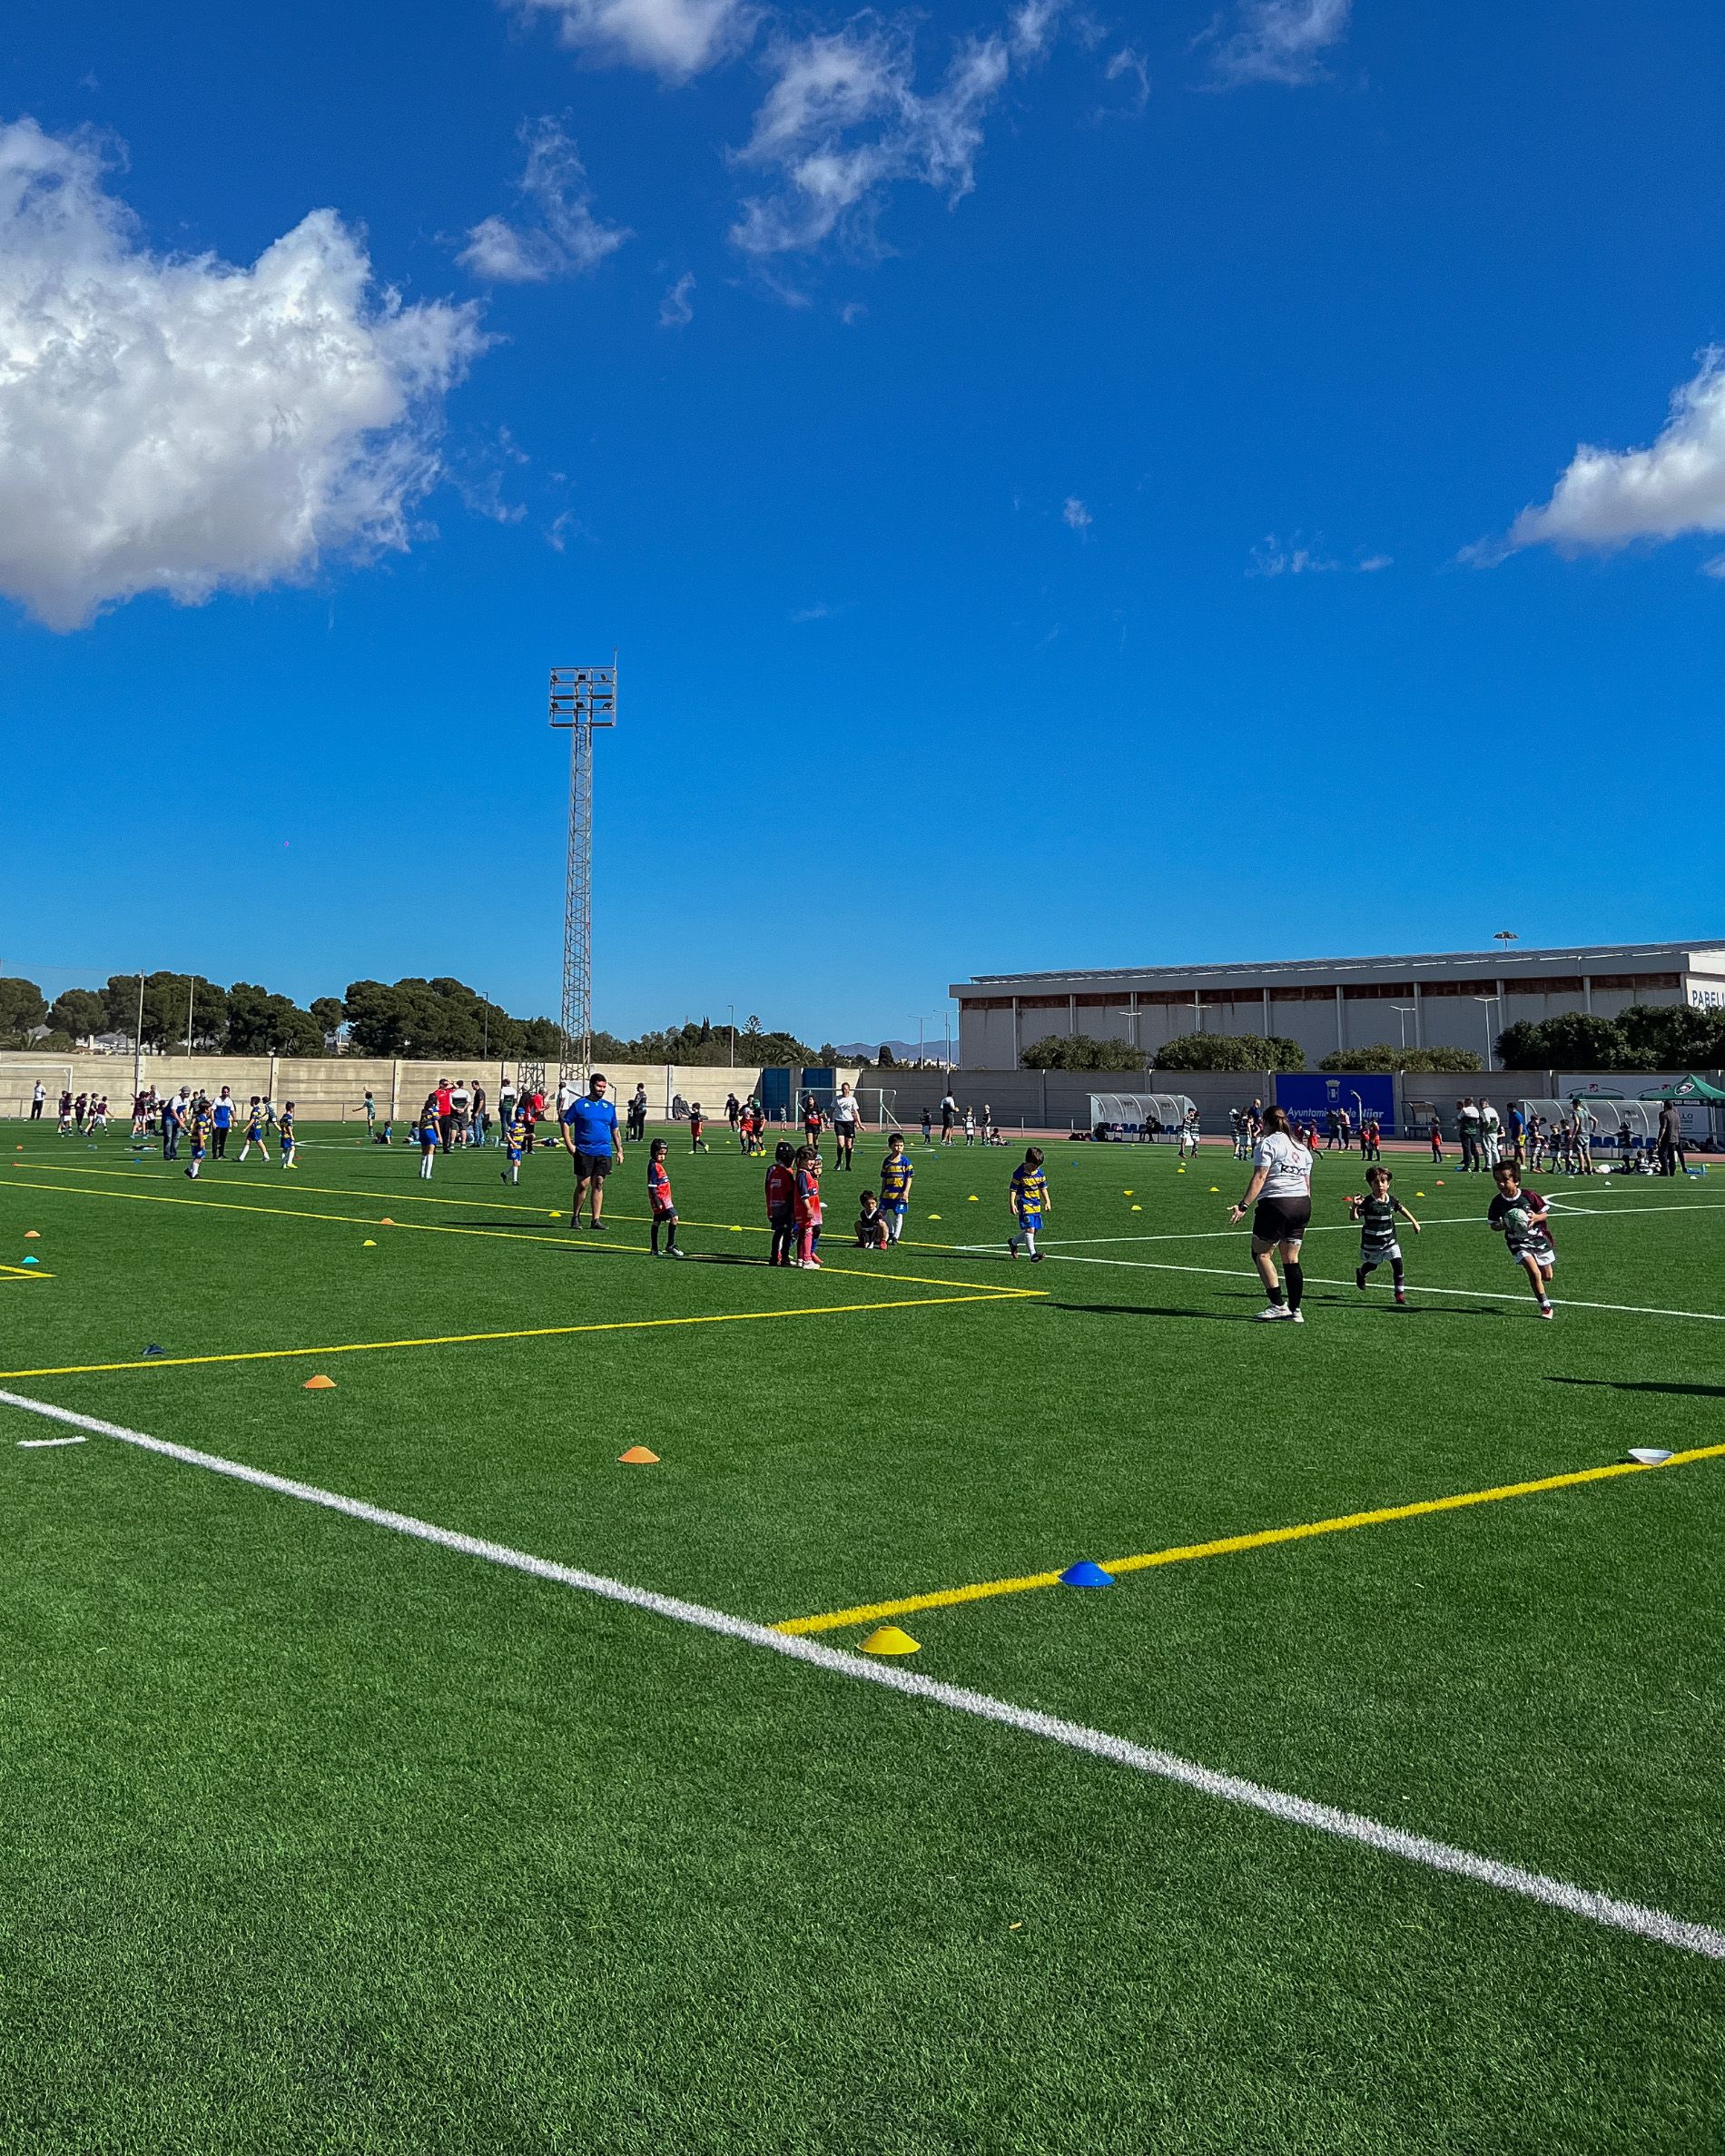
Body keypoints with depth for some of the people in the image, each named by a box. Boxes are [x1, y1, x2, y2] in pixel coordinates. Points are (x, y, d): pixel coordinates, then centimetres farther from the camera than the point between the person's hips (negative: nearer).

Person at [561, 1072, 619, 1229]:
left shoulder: (609, 1107, 14)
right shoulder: (579, 1104, 0)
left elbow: (614, 1129, 21)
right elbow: (565, 1123, 1)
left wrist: (619, 1150, 15)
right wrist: (569, 1144, -8)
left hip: (604, 1152, 4)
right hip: (584, 1152, -4)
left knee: (598, 1184, 3)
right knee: (583, 1184, -3)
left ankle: (596, 1219, 6)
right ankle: (575, 1217, 12)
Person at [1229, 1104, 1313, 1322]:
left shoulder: (1266, 1144, -3)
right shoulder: (1302, 1148, 20)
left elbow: (1259, 1178, -14)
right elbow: (1307, 1183, 20)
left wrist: (1244, 1206, -18)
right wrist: (1304, 1218, 25)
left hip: (1276, 1203, -7)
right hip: (1302, 1204, 7)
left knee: (1261, 1253, 5)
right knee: (1291, 1259, 11)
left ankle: (1278, 1305, 0)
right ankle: (1295, 1310, 9)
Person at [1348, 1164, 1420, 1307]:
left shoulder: (1392, 1200, -5)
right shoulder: (1367, 1202, -20)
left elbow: (1401, 1209, 16)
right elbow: (1354, 1217, -27)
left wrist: (1414, 1222, 19)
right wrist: (1354, 1207, -47)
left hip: (1390, 1241, 3)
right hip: (1372, 1243, -3)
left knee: (1397, 1264, -9)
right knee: (1372, 1265, 18)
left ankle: (1399, 1294, 1)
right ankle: (1360, 1273, 54)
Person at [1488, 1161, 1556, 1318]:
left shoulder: (1530, 1196, -14)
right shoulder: (1497, 1202, -10)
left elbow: (1545, 1213, -2)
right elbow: (1493, 1225, 0)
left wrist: (1536, 1217, -24)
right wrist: (1503, 1226, -21)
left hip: (1539, 1238, 1)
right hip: (1519, 1243, -1)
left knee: (1547, 1277, 11)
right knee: (1534, 1273, -19)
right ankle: (1545, 1307, -5)